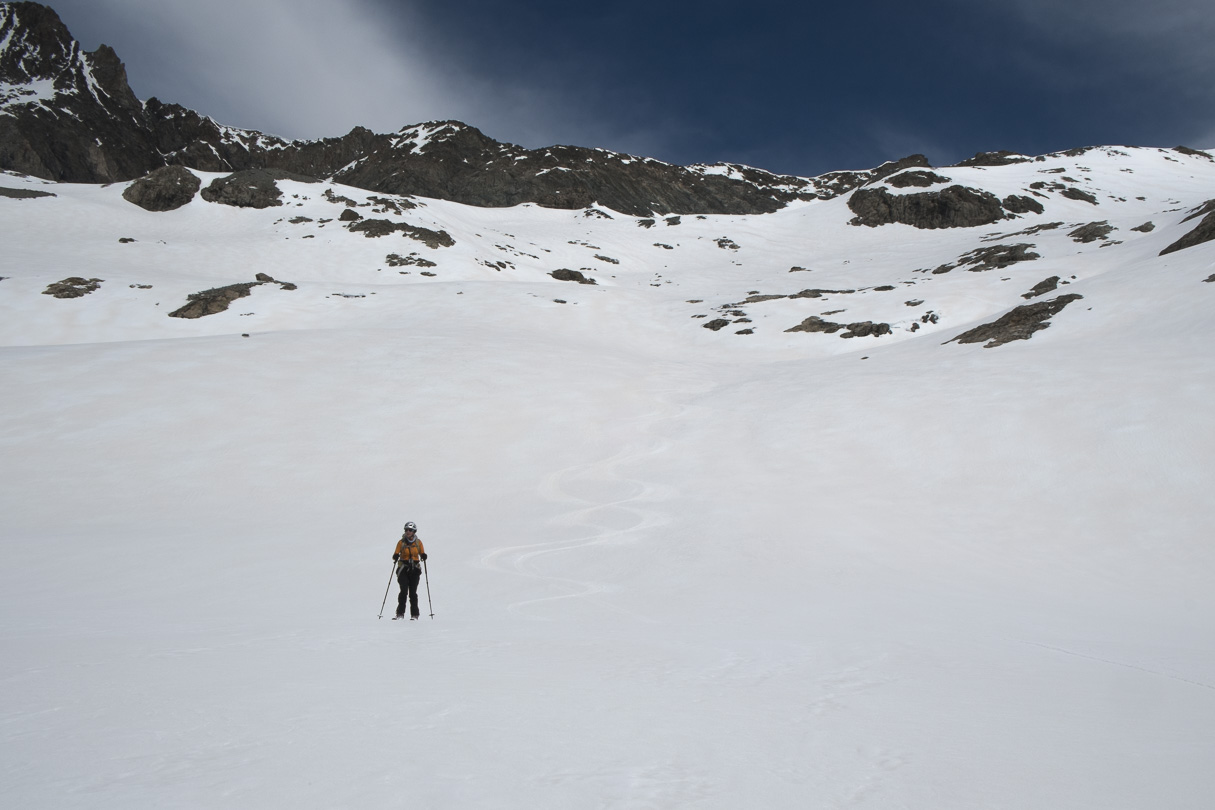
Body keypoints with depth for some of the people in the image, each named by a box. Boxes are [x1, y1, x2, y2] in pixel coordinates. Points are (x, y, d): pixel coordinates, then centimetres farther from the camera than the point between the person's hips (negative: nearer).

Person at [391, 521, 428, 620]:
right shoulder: (401, 542, 5)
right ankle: (400, 613, -10)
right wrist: (395, 557, -20)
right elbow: (396, 554, 3)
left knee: (413, 592, -2)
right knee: (404, 590, -14)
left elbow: (422, 553, 8)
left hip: (415, 569, 1)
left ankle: (414, 614, 6)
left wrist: (423, 556, -14)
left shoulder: (418, 542, 7)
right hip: (403, 568, -1)